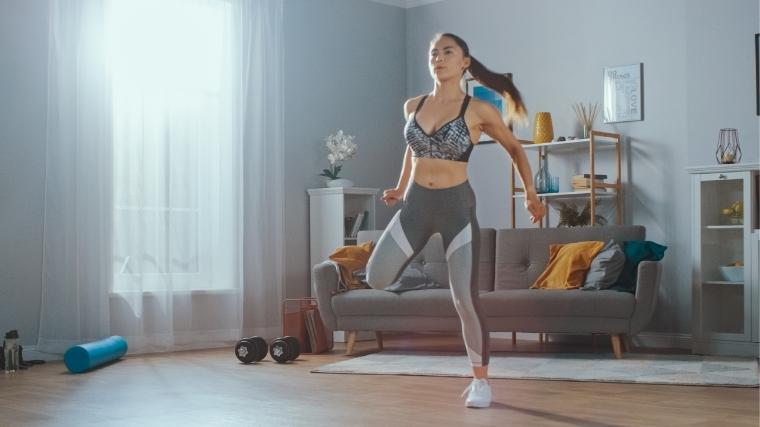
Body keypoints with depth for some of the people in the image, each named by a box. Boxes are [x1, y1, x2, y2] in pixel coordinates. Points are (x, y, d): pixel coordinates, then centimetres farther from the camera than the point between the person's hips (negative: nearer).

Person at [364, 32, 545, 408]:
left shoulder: (478, 110, -6)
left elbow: (515, 149, 8)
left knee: (465, 300, -9)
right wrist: (400, 188, 25)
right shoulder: (412, 106, 6)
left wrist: (530, 193, 5)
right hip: (415, 205, 4)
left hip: (457, 207, -4)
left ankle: (481, 381, 9)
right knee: (377, 279, -9)